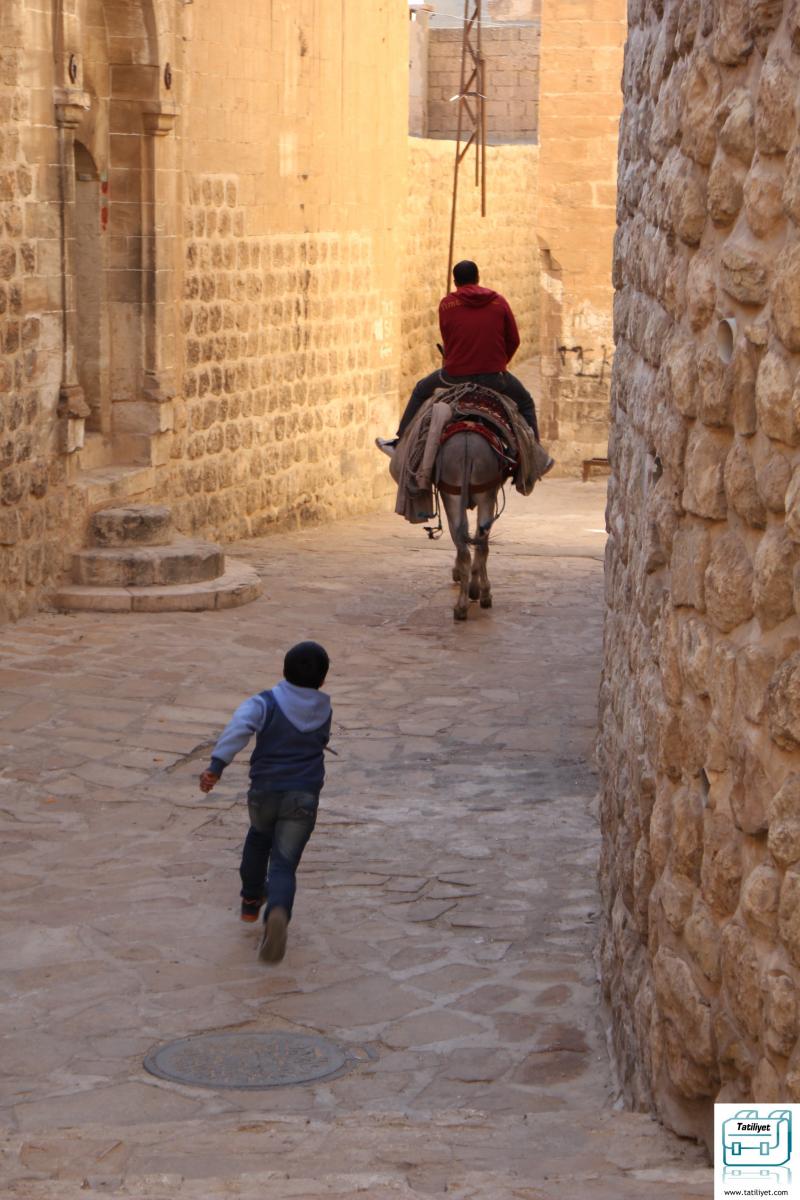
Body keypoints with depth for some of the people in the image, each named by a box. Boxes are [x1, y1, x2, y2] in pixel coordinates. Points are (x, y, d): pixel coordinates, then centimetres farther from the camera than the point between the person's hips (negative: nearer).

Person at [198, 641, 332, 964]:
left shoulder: (265, 703, -4)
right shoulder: (322, 711, 5)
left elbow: (239, 727, -23)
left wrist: (217, 764, -32)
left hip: (264, 793, 1)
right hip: (303, 797, 0)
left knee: (259, 837, 32)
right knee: (284, 865, -3)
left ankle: (251, 900, 46)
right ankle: (277, 912, -34)